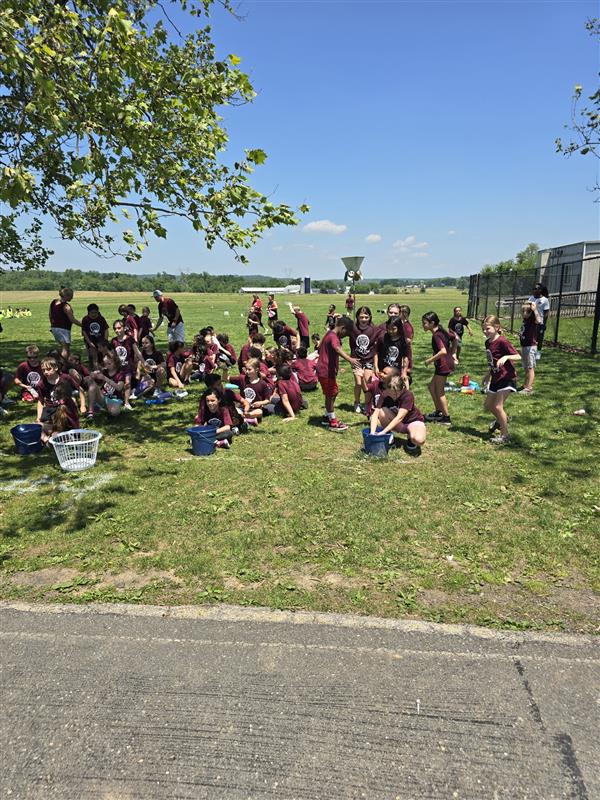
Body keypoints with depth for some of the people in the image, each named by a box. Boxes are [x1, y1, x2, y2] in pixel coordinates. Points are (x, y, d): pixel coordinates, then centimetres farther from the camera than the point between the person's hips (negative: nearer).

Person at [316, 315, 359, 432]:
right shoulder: (333, 337, -20)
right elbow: (338, 349, -43)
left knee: (334, 392, 19)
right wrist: (350, 359, -59)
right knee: (330, 395, -2)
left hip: (327, 370, 10)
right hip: (326, 371, -10)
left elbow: (320, 348, 32)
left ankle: (328, 417, 29)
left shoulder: (330, 334, 13)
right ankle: (333, 423, 6)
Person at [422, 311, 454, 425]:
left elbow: (443, 351, -31)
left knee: (439, 392, 2)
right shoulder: (441, 332, 9)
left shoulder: (436, 335, -19)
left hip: (443, 365, -10)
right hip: (448, 362, 10)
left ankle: (446, 418, 10)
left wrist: (430, 360, -21)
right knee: (431, 386, 19)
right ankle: (438, 412, 27)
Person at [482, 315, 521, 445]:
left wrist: (506, 357, -38)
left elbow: (518, 357, -22)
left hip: (507, 378, -9)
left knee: (498, 406, -12)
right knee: (487, 405, 14)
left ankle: (504, 435, 3)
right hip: (495, 379, 9)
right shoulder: (488, 343, 6)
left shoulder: (502, 341, -18)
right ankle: (501, 420, 43)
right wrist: (488, 375, 24)